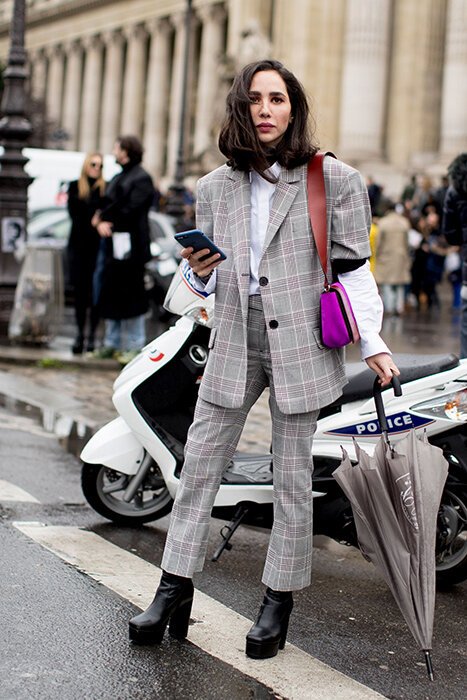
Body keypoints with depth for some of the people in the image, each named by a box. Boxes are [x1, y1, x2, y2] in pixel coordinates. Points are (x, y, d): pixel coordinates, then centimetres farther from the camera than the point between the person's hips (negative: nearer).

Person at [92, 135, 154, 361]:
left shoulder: (141, 179, -8)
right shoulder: (119, 178, 21)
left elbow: (132, 210, -16)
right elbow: (107, 204, 17)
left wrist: (109, 222, -9)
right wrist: (100, 220, -4)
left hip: (129, 244, -9)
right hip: (111, 242, 9)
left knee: (130, 294, -4)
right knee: (109, 293, 10)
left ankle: (134, 345, 2)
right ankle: (112, 341, 19)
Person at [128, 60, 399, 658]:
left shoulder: (334, 180, -1)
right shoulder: (215, 188, 11)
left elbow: (353, 266, 1)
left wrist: (372, 343, -6)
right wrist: (201, 271, -6)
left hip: (300, 344, -4)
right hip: (234, 344, 4)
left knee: (293, 479, 3)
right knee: (197, 468, 3)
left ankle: (278, 602, 15)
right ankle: (173, 594, 11)